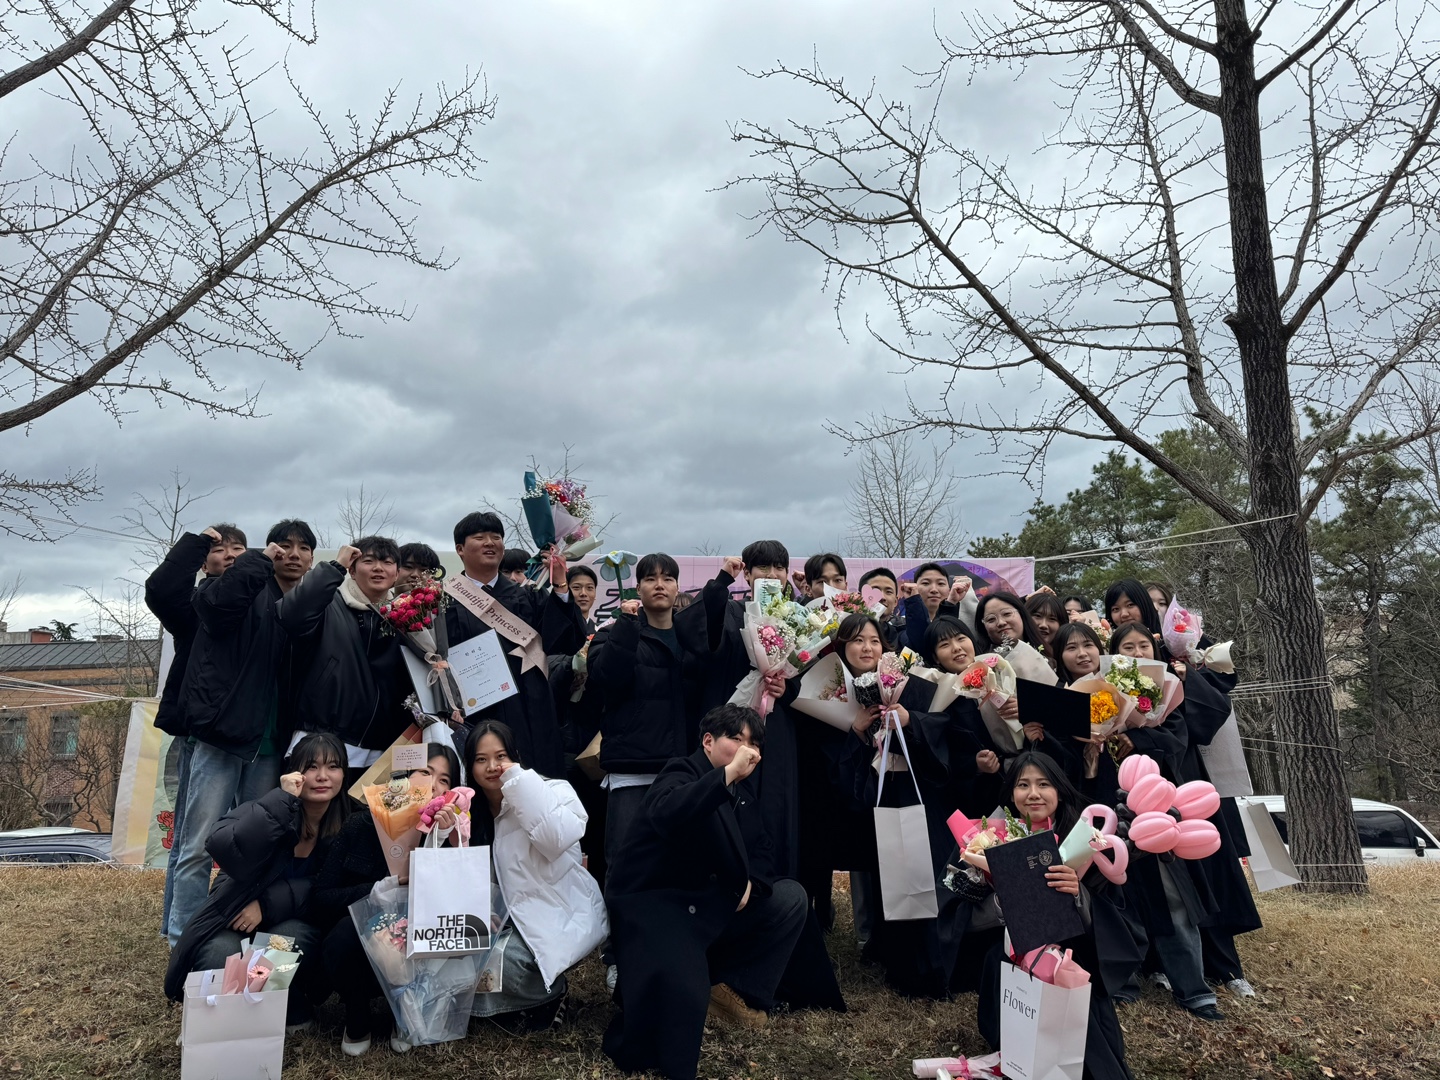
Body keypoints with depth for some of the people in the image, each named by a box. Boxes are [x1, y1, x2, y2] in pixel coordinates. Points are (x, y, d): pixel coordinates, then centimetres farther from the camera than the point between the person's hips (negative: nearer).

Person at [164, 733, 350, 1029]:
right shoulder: (270, 809, -15)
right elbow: (220, 849, -33)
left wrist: (267, 904, -23)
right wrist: (282, 801, -36)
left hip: (291, 929, 1)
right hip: (233, 925, -1)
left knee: (290, 941, -33)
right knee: (222, 957, -33)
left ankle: (293, 1013, -2)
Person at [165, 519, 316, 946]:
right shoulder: (248, 591, -1)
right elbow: (213, 599, -23)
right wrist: (259, 561, -19)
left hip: (271, 746, 4)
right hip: (223, 737, -4)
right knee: (198, 846, -1)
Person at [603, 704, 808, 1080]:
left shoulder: (738, 795, 12)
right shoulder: (682, 772, -13)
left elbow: (759, 848, 19)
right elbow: (665, 816, -37)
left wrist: (751, 880, -4)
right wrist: (729, 772, -39)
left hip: (708, 902, 9)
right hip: (651, 902, -9)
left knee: (790, 897, 1)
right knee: (680, 993, -33)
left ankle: (730, 986, 4)